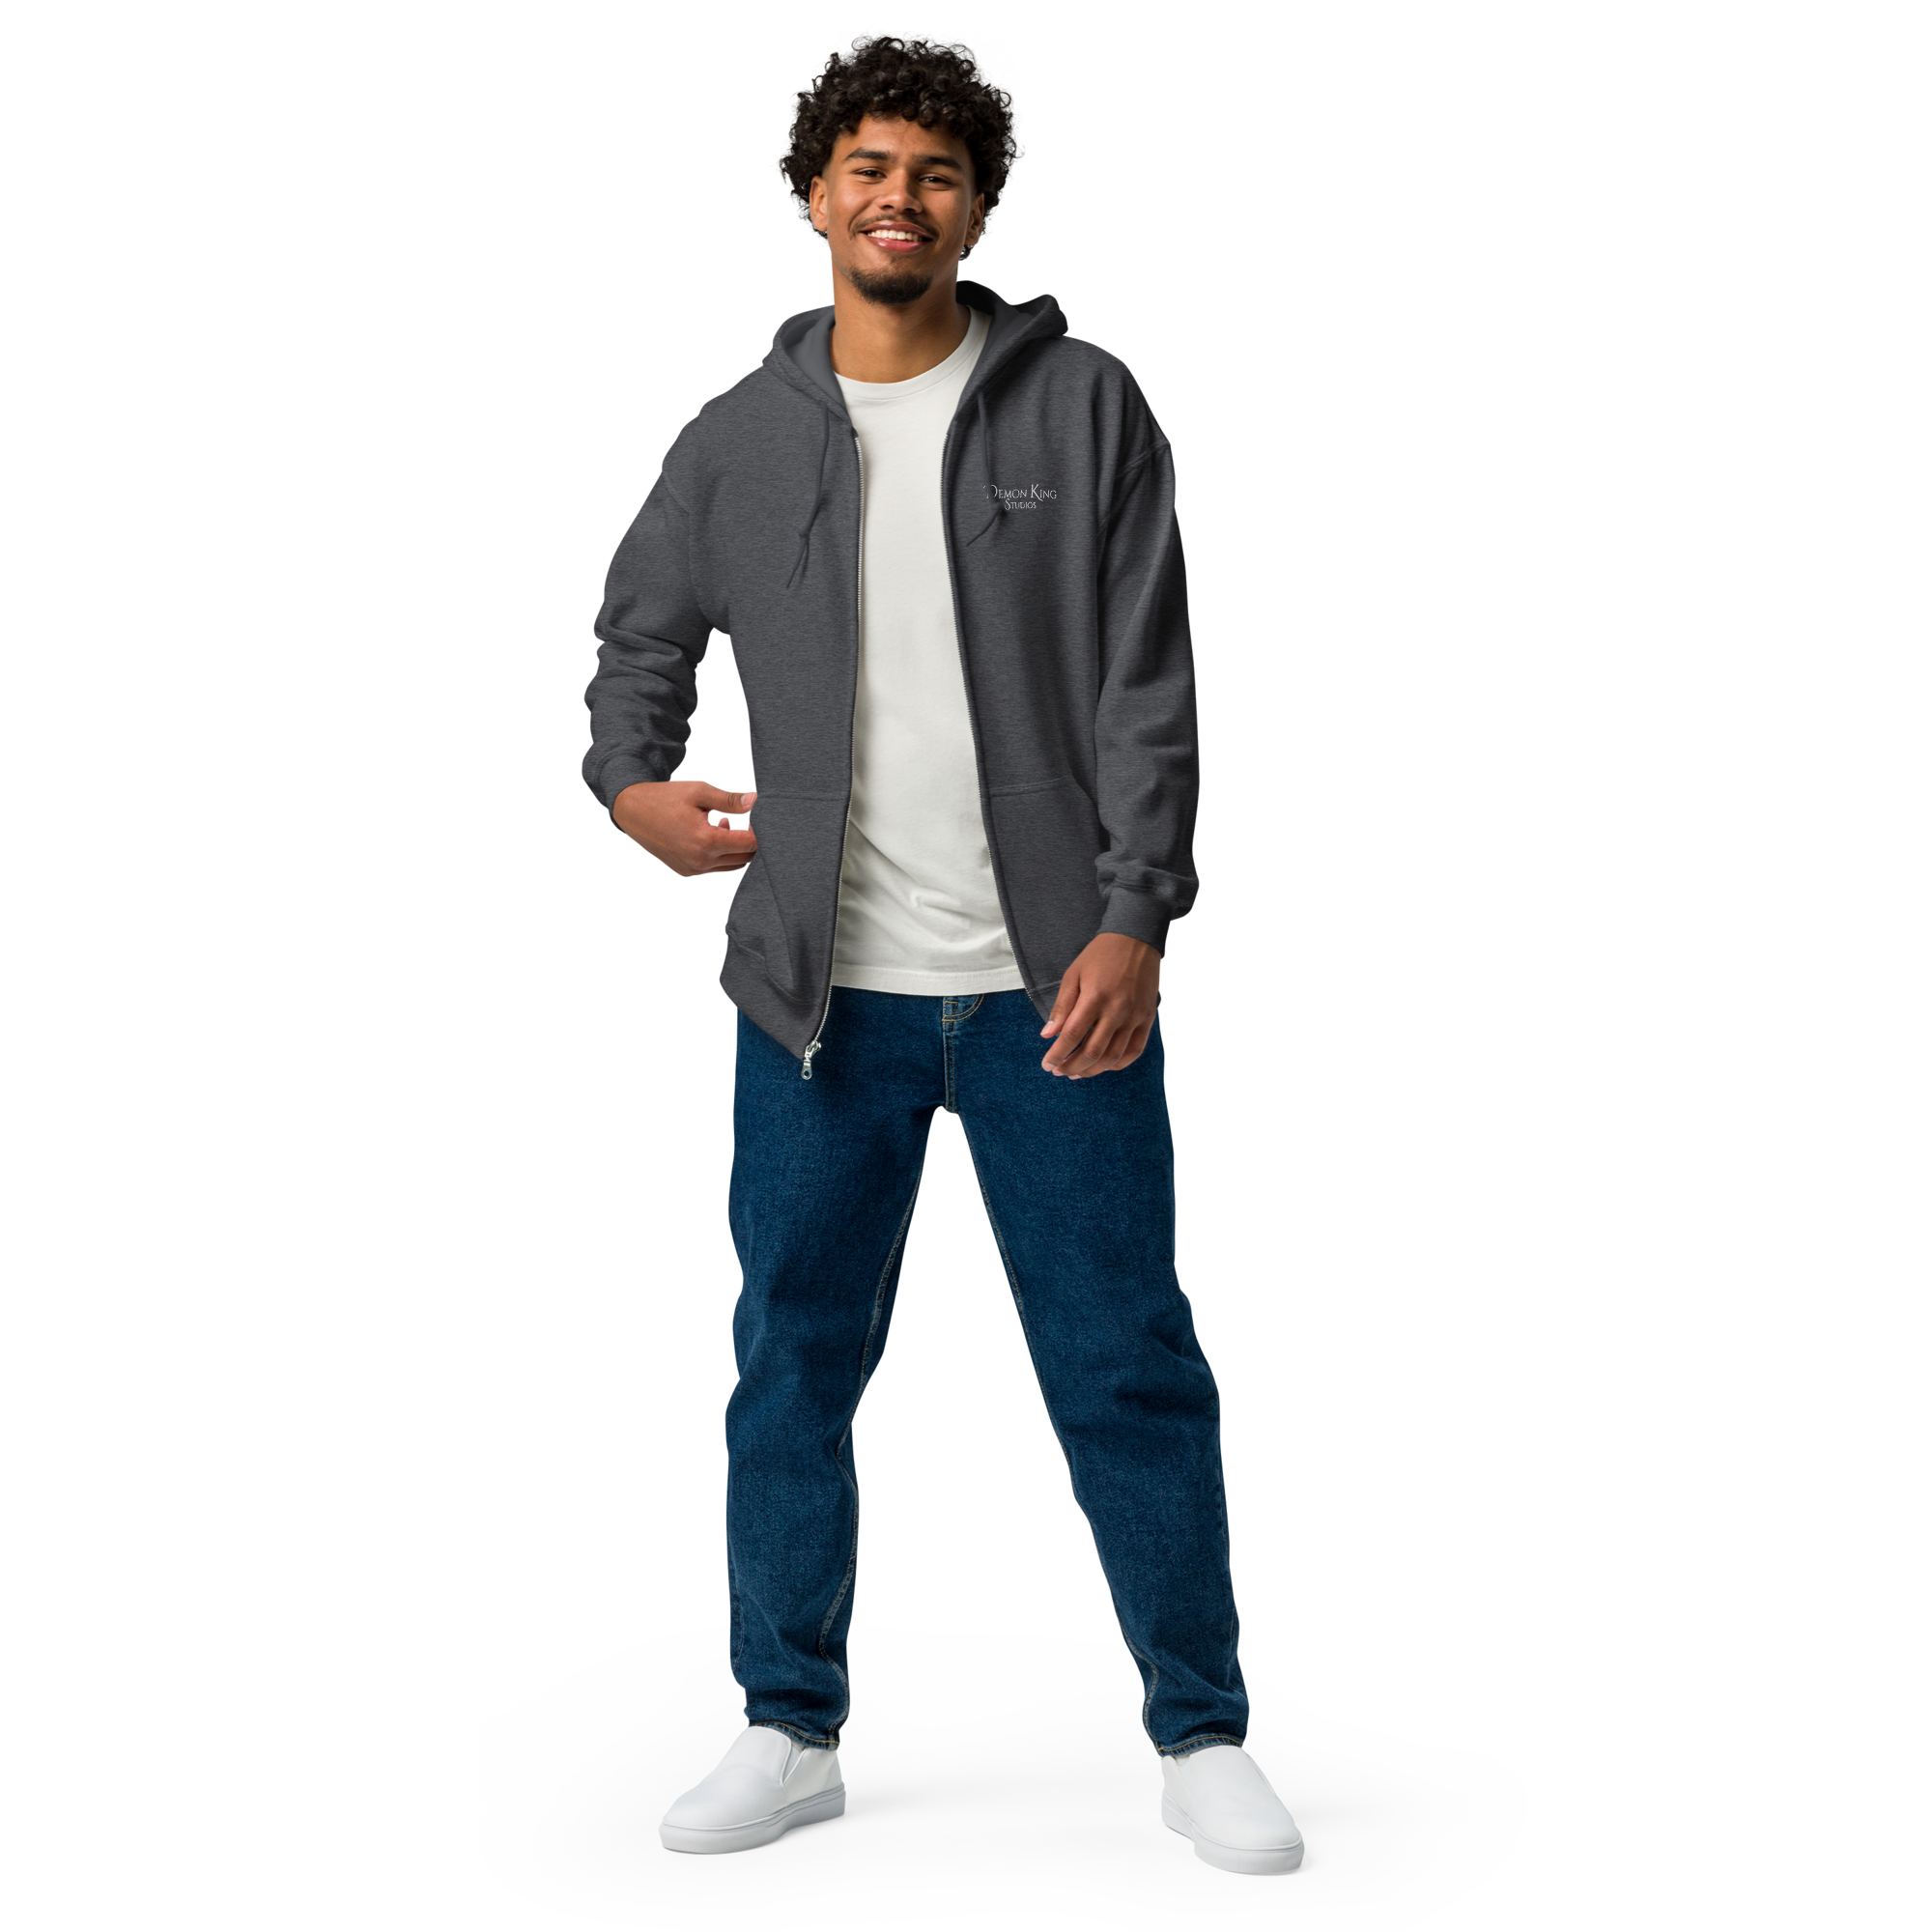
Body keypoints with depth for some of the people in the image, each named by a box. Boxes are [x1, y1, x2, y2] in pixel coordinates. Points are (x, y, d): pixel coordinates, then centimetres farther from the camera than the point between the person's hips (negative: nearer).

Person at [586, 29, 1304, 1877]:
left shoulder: (1082, 404, 0)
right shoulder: (741, 436, 6)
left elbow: (1147, 685, -3)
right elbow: (638, 633, 20)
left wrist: (1134, 919, -11)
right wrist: (632, 782, 1)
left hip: (1053, 979, -2)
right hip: (822, 984, 2)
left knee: (1127, 1363, 2)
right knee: (791, 1360, 8)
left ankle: (1203, 1737, 16)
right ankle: (790, 1729, 24)